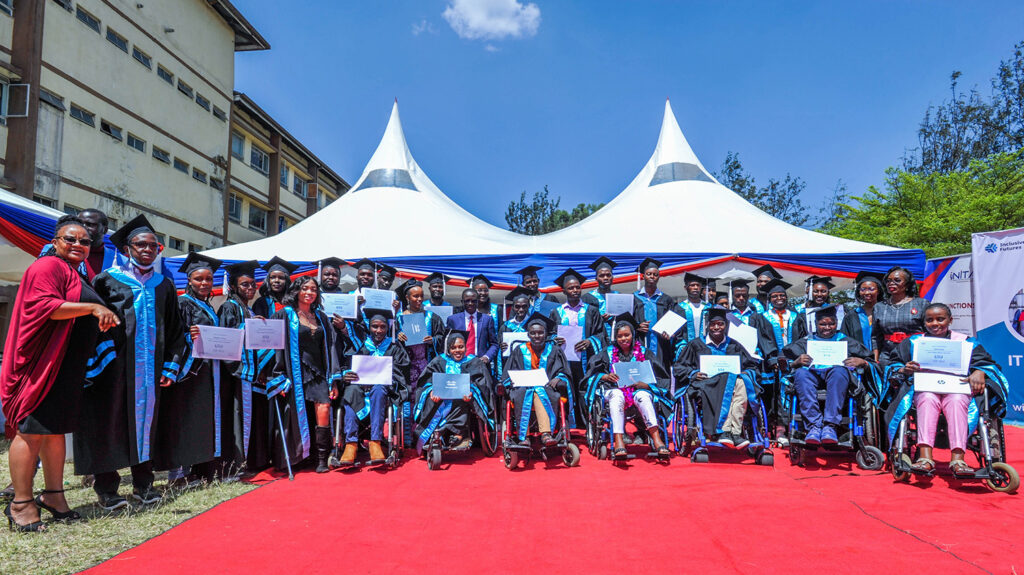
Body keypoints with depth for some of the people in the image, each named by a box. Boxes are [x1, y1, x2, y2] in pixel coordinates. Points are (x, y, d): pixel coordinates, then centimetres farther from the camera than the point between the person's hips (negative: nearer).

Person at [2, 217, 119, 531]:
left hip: (69, 364, 9)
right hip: (45, 361, -9)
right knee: (33, 429, -7)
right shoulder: (48, 266, -6)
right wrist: (92, 307, -24)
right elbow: (44, 306, -20)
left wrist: (102, 317, 17)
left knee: (56, 429, 11)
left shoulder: (79, 275, 22)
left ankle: (53, 495, 16)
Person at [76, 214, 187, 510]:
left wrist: (171, 367, 7)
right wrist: (103, 358, -12)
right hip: (114, 366, -3)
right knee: (110, 422, 0)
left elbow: (175, 331, 14)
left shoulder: (164, 285, 13)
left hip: (150, 368, 3)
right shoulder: (108, 280, 3)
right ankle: (106, 487, 11)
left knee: (146, 417, 8)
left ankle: (143, 483, 17)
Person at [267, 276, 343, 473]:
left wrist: (333, 379, 8)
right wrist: (280, 378, -10)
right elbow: (276, 346, -1)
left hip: (317, 374, 3)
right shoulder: (284, 316, 4)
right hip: (296, 374, -3)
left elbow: (329, 348, 15)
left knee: (323, 409, -15)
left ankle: (322, 458, -11)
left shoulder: (321, 317, 17)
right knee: (299, 415, -5)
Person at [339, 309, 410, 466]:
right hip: (360, 386, 1)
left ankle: (375, 443, -44)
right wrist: (345, 375, -15)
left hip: (383, 387, -1)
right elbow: (347, 368, 10)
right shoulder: (359, 346, 20)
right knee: (352, 391, -35)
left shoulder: (394, 347, 17)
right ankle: (351, 443, -42)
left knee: (378, 390, -38)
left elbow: (400, 373, 7)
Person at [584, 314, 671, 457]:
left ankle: (656, 438, -43)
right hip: (614, 388, 0)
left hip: (638, 389, 1)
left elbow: (653, 376, 6)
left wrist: (644, 384, -15)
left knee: (643, 396, -33)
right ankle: (618, 440, -47)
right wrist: (606, 376, -14)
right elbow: (593, 373, 7)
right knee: (617, 396, -35)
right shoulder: (609, 352, 13)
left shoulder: (642, 351, 12)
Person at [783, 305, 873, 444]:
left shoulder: (847, 342, 30)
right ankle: (814, 425, -42)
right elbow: (786, 364, 17)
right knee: (800, 373, -35)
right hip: (812, 374, 1)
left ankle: (830, 426, -43)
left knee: (839, 371, -37)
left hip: (836, 374, 0)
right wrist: (797, 362, -6)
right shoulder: (805, 342, 30)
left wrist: (861, 362, -4)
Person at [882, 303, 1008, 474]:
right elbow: (890, 363, 15)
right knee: (928, 399, -36)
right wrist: (903, 370, -9)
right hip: (924, 389, 0)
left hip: (956, 390, 0)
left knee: (957, 401, -36)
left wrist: (980, 372, -13)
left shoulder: (965, 342, 19)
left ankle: (957, 459, -47)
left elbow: (987, 363, 12)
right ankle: (925, 457, -49)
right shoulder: (914, 342, 20)